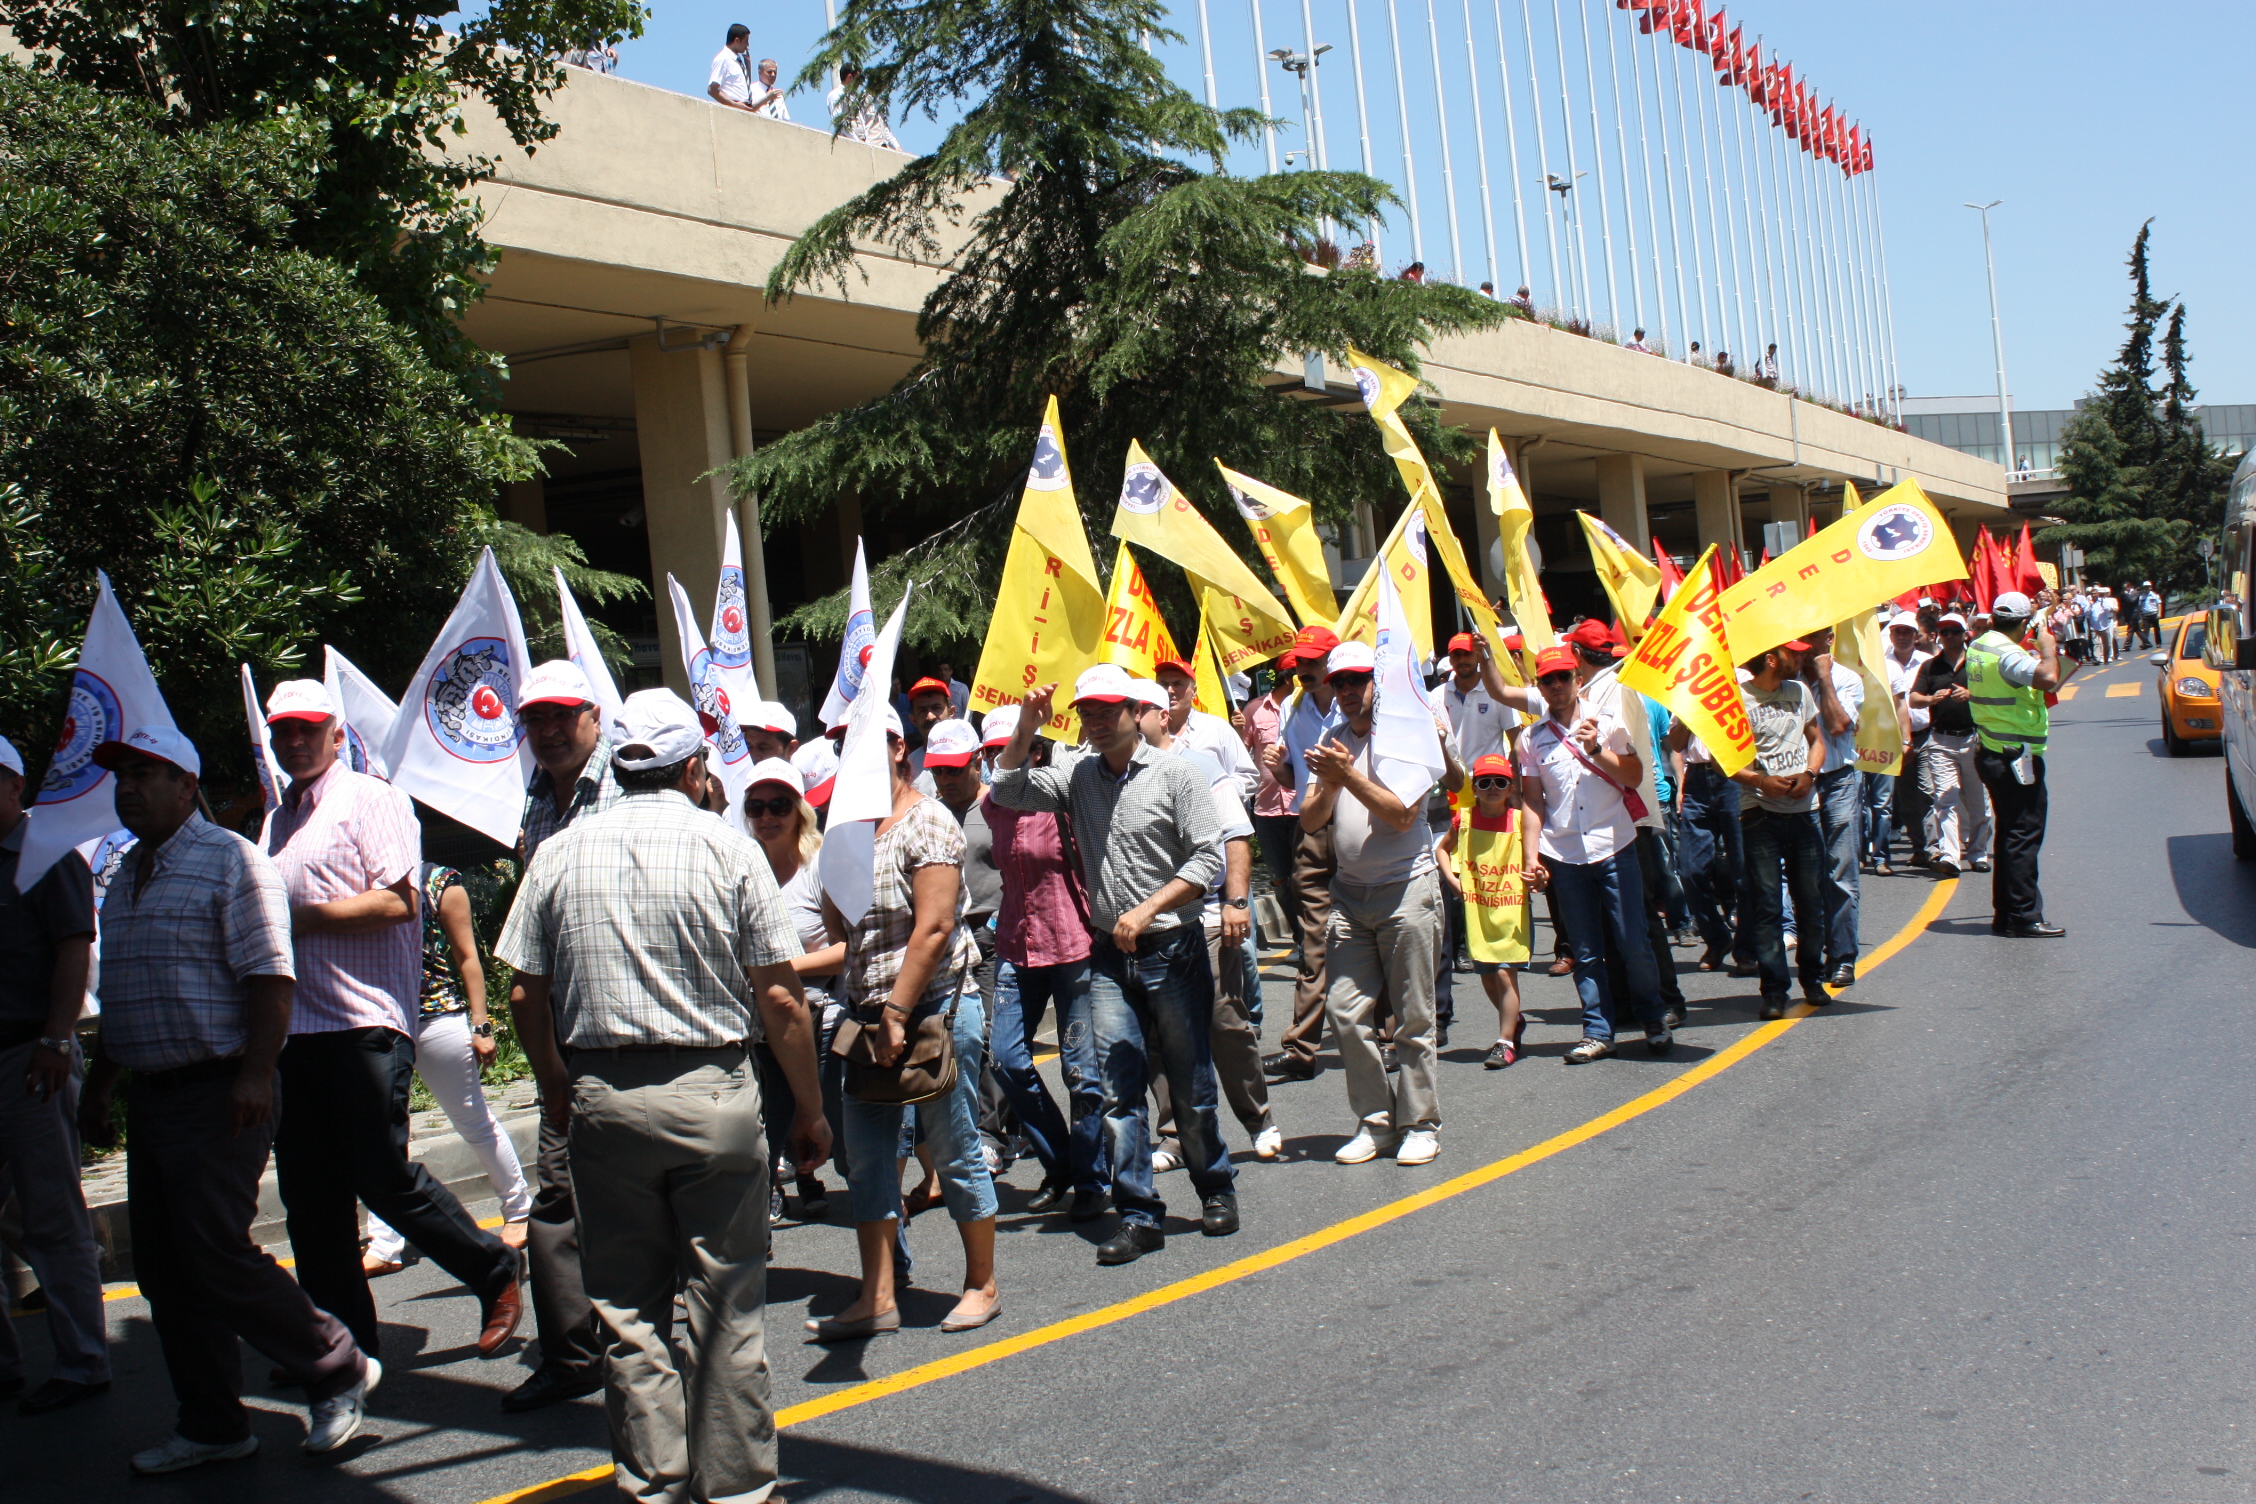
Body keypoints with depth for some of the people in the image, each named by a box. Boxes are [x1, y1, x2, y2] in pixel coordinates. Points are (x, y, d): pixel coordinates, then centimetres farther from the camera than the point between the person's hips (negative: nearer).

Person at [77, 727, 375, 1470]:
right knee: (165, 1270, 9)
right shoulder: (126, 877, 17)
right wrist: (95, 1086, 22)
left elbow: (269, 976, -15)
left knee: (218, 1258, -9)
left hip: (216, 1094, -8)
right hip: (149, 1095, 8)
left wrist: (254, 1074, -22)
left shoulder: (229, 861, -8)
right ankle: (211, 1425, 18)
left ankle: (340, 1372, 8)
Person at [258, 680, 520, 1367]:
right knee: (309, 1197, 8)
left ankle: (494, 1272, 12)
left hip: (365, 1025, -8)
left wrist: (301, 917, -12)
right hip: (295, 1028, 8)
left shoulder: (372, 801, -3)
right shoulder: (277, 821, 21)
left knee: (384, 1176, -8)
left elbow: (397, 902, -14)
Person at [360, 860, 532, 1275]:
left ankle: (519, 1209, 27)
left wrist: (480, 1026, -5)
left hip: (437, 1019, -4)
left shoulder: (442, 883, -3)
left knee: (475, 1123, 9)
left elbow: (467, 958, -2)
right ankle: (385, 1247, 5)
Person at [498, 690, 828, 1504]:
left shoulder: (560, 853, 3)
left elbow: (525, 992, 5)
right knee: (727, 1306, 6)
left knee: (627, 1306, 12)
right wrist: (810, 1110, 4)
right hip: (713, 1095, -2)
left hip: (601, 1096, 2)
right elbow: (779, 996, -5)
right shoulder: (728, 850, -4)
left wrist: (555, 1086, 22)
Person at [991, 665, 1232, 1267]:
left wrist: (1145, 911, -15)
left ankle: (1216, 1191, 27)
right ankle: (1139, 1216, 3)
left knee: (1190, 1086, 7)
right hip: (1108, 955, 3)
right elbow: (1009, 791, 6)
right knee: (1118, 1091, -2)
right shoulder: (1078, 778, 8)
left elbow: (1208, 858, -9)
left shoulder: (1174, 776, -5)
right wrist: (1026, 728, -6)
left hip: (1172, 950, -3)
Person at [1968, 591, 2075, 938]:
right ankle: (2024, 917, -3)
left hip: (1991, 751, 10)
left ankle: (2004, 913, 20)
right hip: (2015, 756, -10)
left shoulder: (1977, 647, 8)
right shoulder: (2007, 653, -20)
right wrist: (2048, 647, -17)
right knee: (2024, 835, -5)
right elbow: (2048, 679, -34)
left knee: (2009, 833, 16)